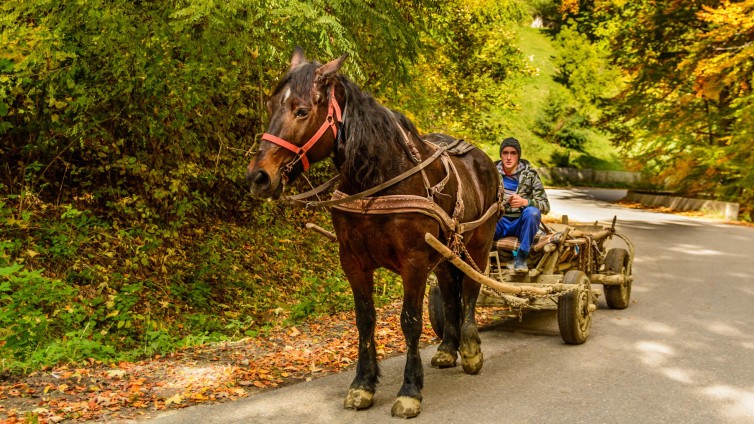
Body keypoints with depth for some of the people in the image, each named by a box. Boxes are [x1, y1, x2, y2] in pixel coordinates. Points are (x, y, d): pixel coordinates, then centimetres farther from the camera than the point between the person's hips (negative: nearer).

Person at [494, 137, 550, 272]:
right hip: (499, 222, 0)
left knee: (532, 211, -33)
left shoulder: (530, 175, -2)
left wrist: (525, 202, -26)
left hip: (521, 224, 0)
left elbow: (545, 205, -7)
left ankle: (521, 256, -19)